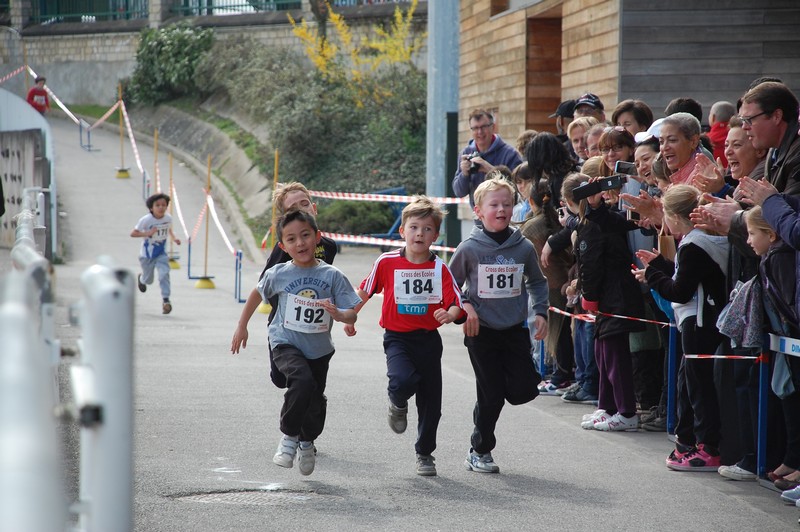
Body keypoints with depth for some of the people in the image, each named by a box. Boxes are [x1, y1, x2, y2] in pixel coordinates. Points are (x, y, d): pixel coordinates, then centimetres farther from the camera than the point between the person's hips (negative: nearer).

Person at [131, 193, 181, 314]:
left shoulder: (168, 218, -9)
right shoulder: (146, 220, -22)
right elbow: (133, 233, -21)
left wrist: (174, 238, -4)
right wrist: (147, 233, -35)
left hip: (161, 254, 2)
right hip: (147, 254, -2)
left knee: (164, 274, -20)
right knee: (148, 279, 14)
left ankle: (166, 300, -13)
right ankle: (141, 278, 51)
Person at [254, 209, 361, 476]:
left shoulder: (332, 276, -12)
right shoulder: (278, 274, -11)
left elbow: (352, 316, -11)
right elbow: (258, 294, 10)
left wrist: (337, 313, -33)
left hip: (319, 349, 2)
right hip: (286, 344, -2)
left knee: (316, 401, 13)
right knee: (303, 381, -30)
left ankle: (307, 442, 44)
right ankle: (289, 437, -10)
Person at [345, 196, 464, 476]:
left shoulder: (440, 268, -6)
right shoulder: (387, 262, -6)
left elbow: (456, 303, -8)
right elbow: (365, 291, 9)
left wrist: (449, 314, -29)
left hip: (428, 339, 2)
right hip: (397, 338, -1)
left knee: (430, 405, 6)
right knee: (403, 380, -29)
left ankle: (425, 454, 29)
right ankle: (398, 406, 8)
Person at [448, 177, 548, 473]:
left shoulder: (524, 247, -1)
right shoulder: (469, 248, -9)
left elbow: (537, 282, 15)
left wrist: (540, 312, 3)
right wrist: (464, 307, -11)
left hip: (516, 330, 3)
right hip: (482, 332, -3)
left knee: (524, 390, -5)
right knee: (491, 397, 0)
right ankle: (479, 452, 18)